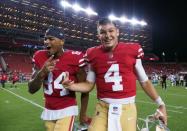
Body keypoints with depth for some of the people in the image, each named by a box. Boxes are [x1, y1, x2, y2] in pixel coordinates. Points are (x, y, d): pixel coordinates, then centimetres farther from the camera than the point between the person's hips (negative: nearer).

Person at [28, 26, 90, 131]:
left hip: (67, 110, -4)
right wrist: (42, 73, -20)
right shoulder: (40, 57, -4)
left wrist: (83, 114, 2)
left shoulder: (74, 58, -15)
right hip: (48, 111, 5)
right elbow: (31, 90, -2)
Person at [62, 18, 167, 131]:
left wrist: (161, 104, 7)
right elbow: (89, 85, 8)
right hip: (103, 108, 1)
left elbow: (144, 81, 6)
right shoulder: (93, 54, 0)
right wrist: (70, 85, -9)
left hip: (127, 108, 0)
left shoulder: (132, 50, -3)